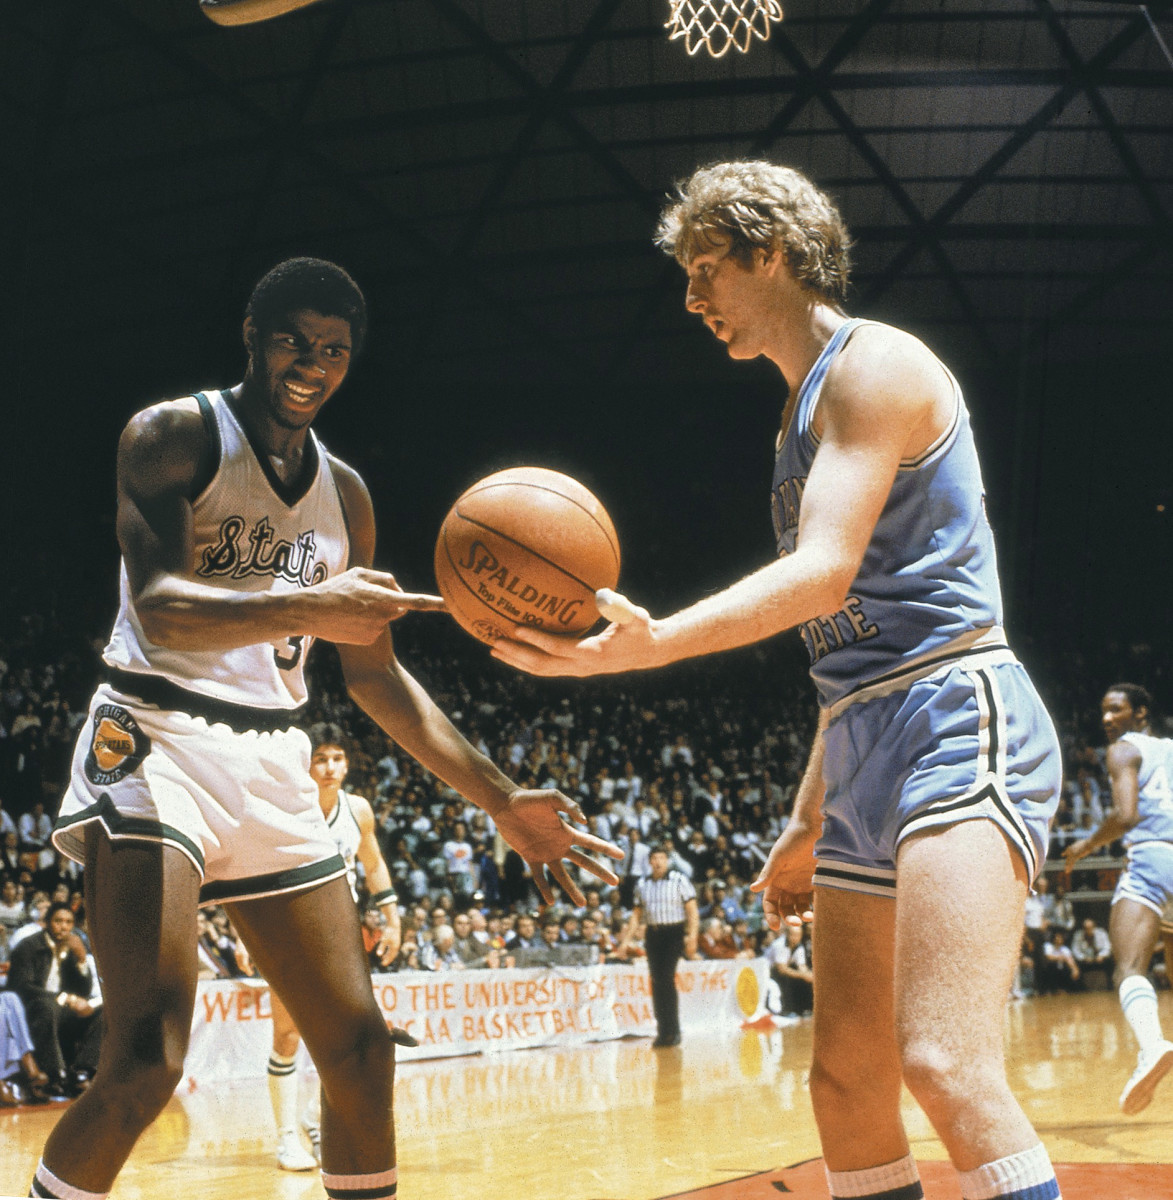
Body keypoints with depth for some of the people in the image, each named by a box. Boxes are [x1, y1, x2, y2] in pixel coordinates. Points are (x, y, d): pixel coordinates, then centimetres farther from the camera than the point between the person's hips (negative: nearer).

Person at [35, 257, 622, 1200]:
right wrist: (309, 609, -39)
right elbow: (161, 609, -21)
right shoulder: (174, 435, -5)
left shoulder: (344, 494, 13)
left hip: (273, 767, 7)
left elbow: (375, 674, 18)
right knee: (147, 1060, -21)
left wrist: (503, 802, 12)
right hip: (156, 741, -6)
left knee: (360, 1047, 5)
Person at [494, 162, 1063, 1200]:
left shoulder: (875, 365, -6)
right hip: (865, 754, 10)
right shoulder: (803, 415, 23)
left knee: (945, 1060, -25)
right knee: (847, 1083, 10)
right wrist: (807, 824, 24)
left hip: (956, 723, -10)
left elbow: (825, 572, -21)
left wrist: (651, 644, -33)